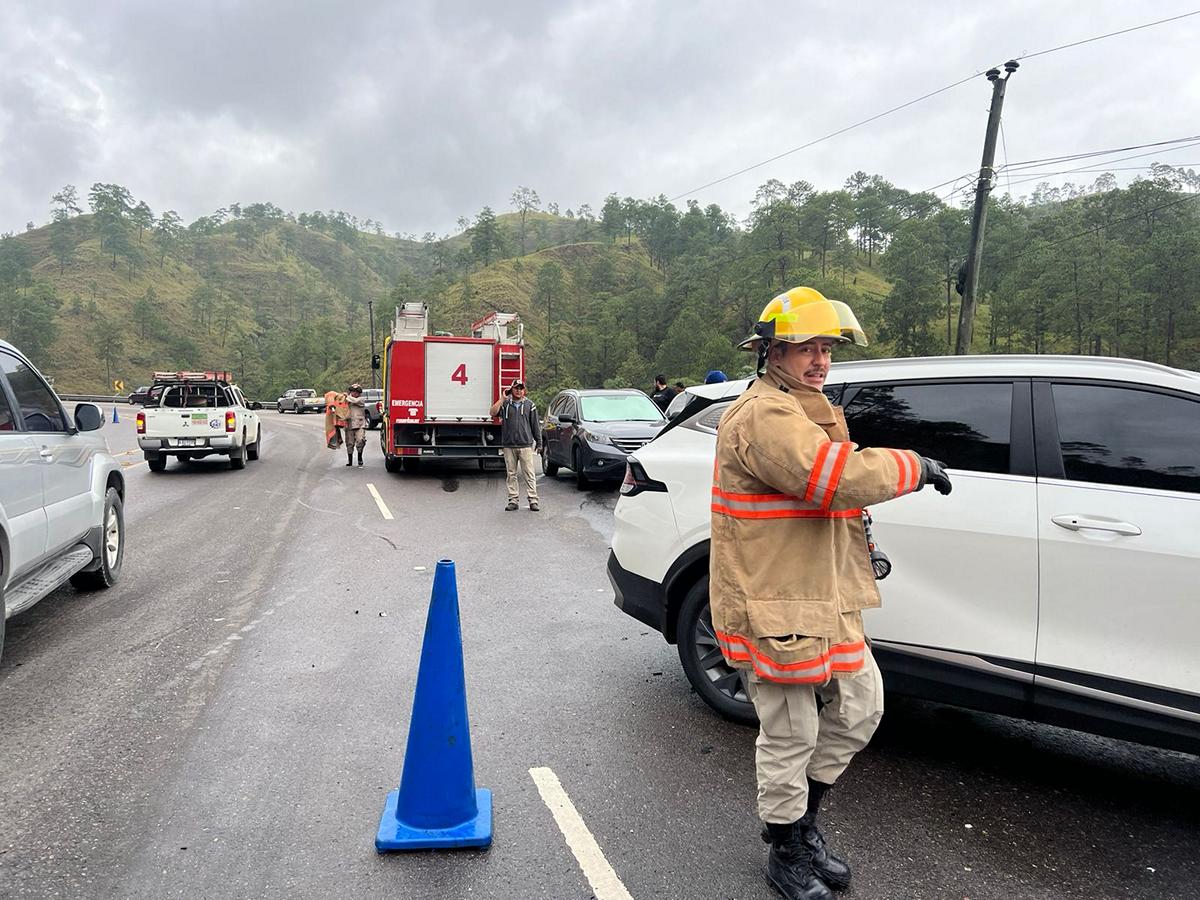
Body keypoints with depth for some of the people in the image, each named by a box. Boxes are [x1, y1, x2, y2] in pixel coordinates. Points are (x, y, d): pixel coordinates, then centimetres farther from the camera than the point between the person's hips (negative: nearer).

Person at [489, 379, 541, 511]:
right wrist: (503, 399, -11)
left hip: (525, 446, -1)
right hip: (509, 446, 1)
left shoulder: (529, 404, 8)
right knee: (511, 474, 5)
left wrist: (539, 442, 7)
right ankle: (513, 500, 11)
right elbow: (493, 412, -10)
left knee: (529, 474, -3)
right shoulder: (505, 404, 8)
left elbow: (535, 425, 10)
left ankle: (533, 500, -2)